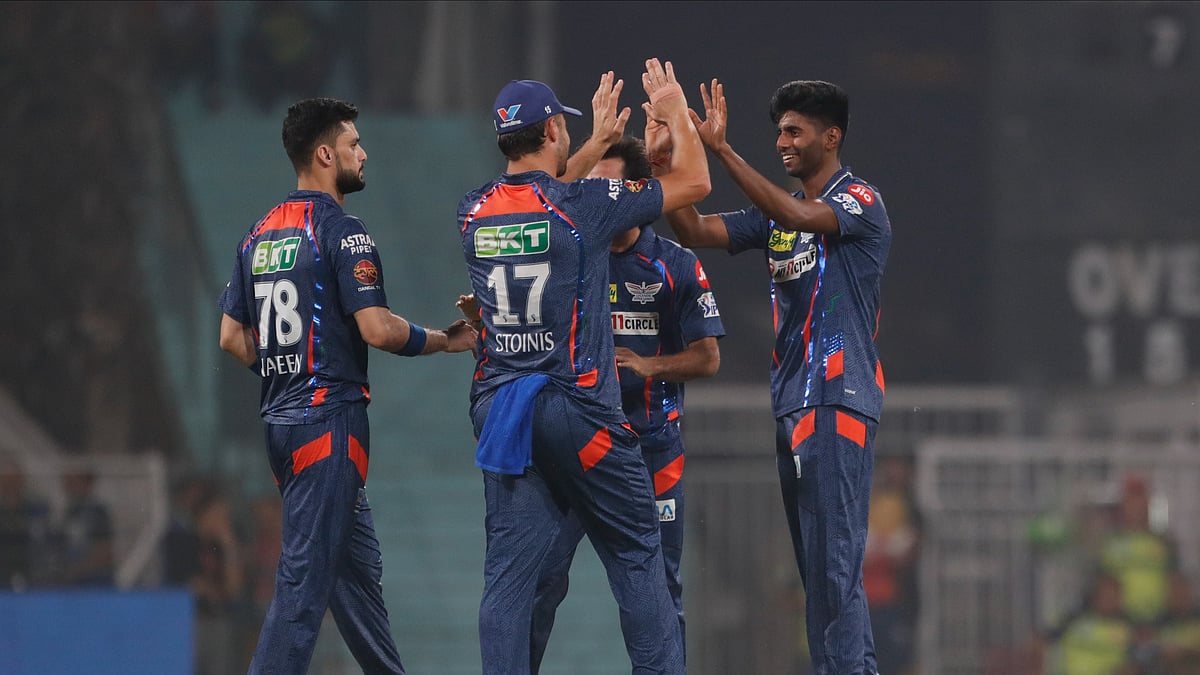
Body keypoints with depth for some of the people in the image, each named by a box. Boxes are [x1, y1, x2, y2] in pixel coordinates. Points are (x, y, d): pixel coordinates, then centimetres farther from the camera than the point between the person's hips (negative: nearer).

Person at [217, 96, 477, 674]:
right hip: (330, 418, -9)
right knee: (306, 573, -11)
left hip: (281, 420, 9)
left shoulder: (260, 235, 13)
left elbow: (231, 336, 14)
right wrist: (445, 340, -3)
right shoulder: (341, 232, -12)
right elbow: (377, 328, -18)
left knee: (357, 566, 16)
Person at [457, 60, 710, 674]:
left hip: (499, 409, 5)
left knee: (507, 568, 2)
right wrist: (675, 111, 17)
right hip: (576, 409, -4)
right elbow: (693, 182, 1)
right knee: (636, 554, 5)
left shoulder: (474, 212, 6)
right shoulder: (585, 204, -9)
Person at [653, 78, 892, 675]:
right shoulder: (778, 213, 18)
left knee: (833, 558, -15)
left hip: (839, 397, -9)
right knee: (818, 563, 9)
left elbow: (797, 215, -24)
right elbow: (696, 231, 10)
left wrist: (720, 148, -28)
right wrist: (661, 163, -5)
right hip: (791, 402, 9)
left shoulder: (860, 202, -5)